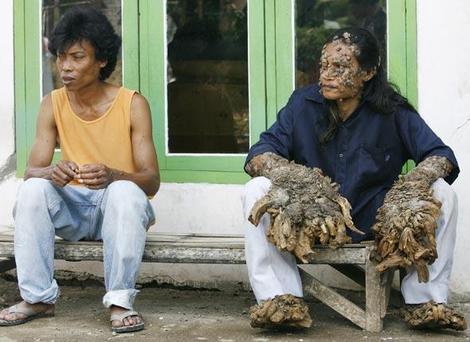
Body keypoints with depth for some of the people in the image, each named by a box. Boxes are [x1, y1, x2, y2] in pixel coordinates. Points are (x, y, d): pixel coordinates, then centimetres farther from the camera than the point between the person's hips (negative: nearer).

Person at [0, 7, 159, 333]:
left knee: (125, 191, -35)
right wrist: (53, 172, -34)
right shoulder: (53, 104, -2)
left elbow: (151, 181, -14)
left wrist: (111, 176, -37)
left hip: (119, 208, -3)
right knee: (32, 190, -26)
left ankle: (120, 300, -29)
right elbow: (32, 170, -8)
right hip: (72, 208, 3)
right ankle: (38, 297, -20)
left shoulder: (132, 104, -10)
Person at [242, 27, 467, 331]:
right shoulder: (304, 103, -1)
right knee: (257, 190, -24)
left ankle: (426, 300, -17)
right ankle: (282, 298, -29)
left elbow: (441, 155, -7)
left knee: (441, 192, -21)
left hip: (375, 220, 0)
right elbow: (259, 155, -9)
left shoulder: (393, 111, -3)